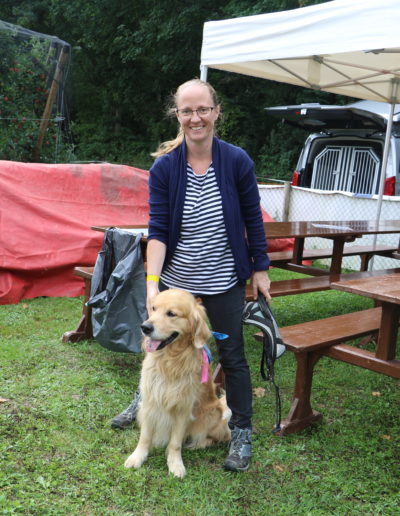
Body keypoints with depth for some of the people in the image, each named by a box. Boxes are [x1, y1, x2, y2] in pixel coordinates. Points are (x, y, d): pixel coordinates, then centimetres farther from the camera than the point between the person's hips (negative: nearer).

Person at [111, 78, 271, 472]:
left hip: (223, 280, -2)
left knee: (231, 355, 6)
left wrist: (260, 269, 2)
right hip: (175, 278, 2)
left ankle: (241, 433, 25)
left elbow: (253, 219, -1)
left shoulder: (237, 161, -12)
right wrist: (152, 284, -21)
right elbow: (157, 229, -13)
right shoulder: (164, 167, -10)